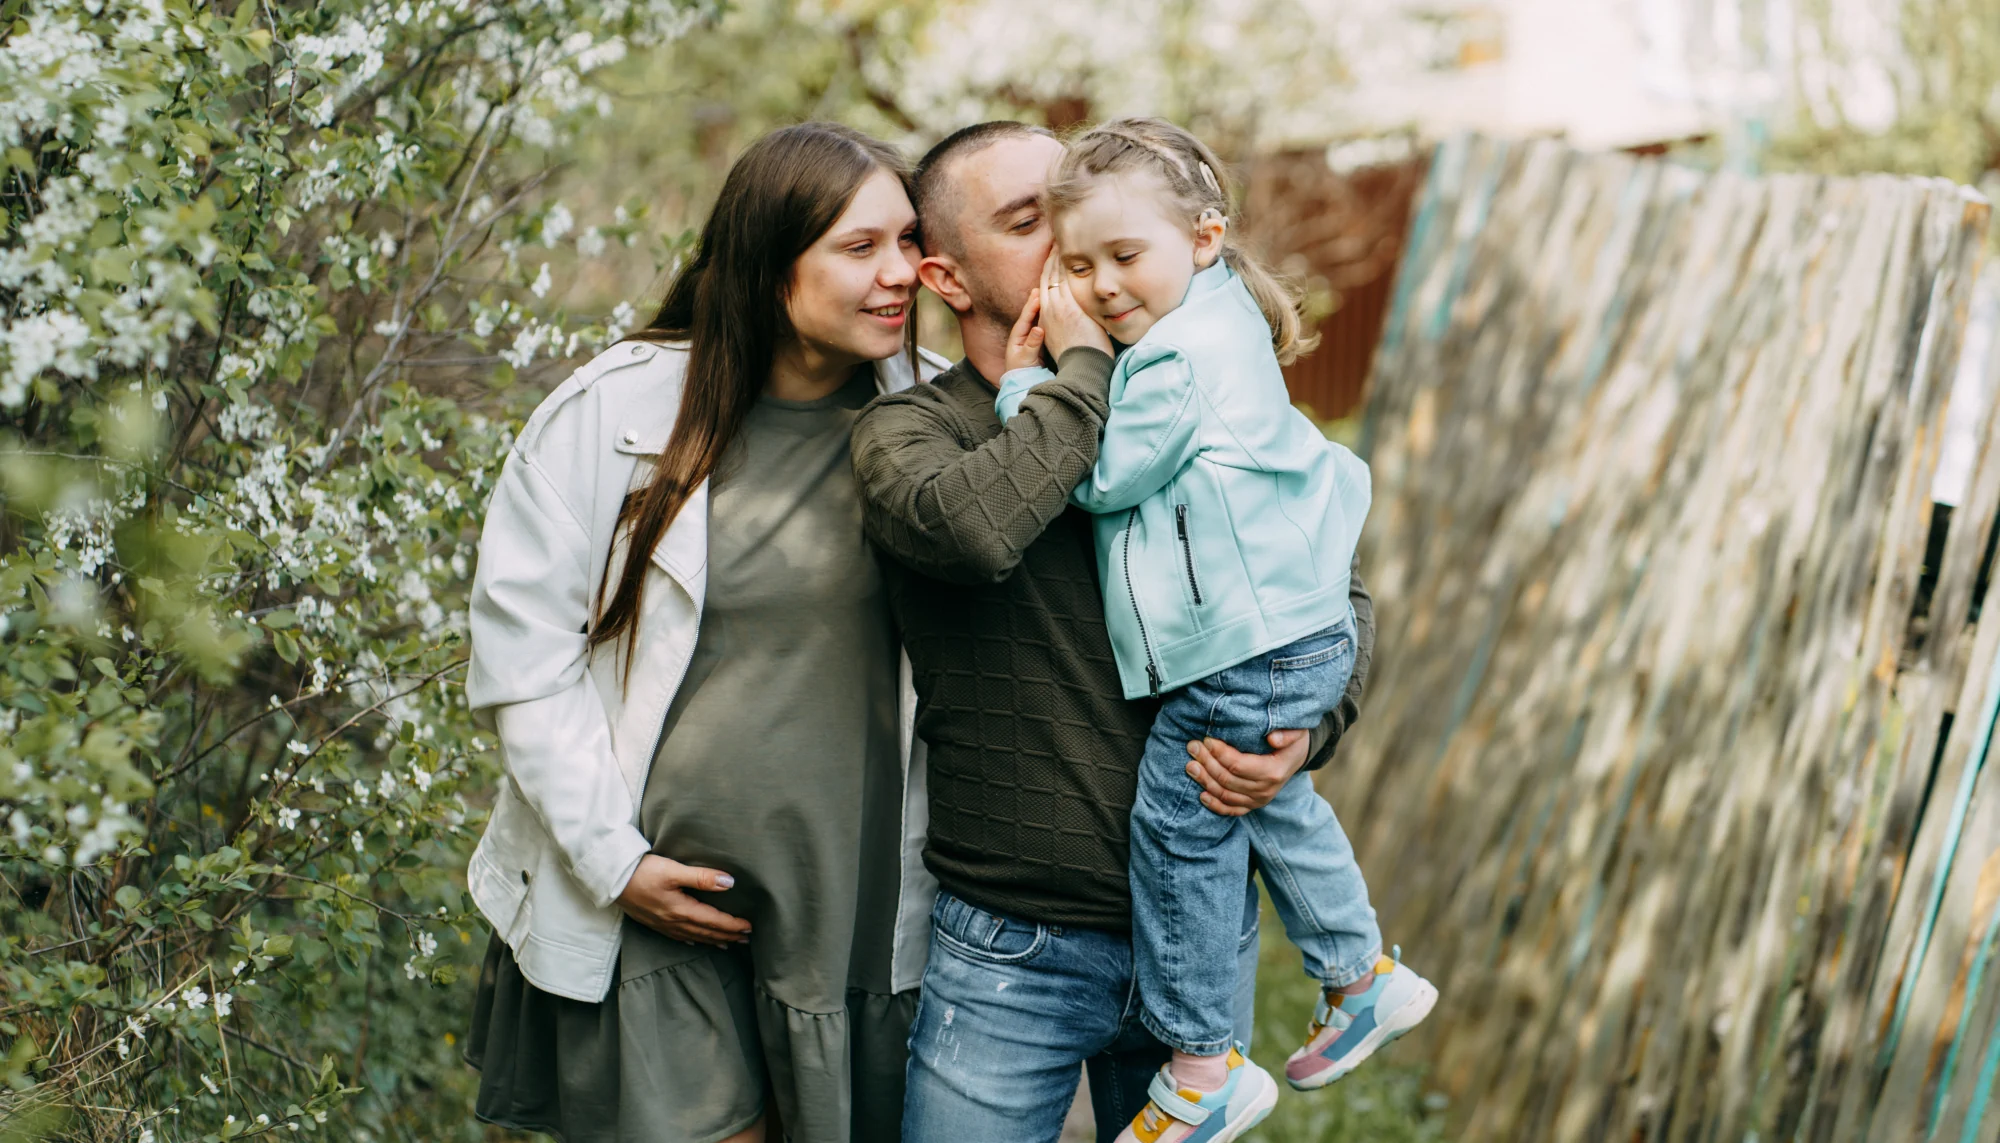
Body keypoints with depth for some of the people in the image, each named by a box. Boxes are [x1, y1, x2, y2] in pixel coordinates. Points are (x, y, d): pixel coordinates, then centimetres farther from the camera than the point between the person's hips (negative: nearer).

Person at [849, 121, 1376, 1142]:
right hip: (1010, 953, -3)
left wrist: (1306, 731, -7)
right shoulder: (906, 430, -5)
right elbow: (972, 524, -29)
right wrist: (1085, 357, -16)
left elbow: (1340, 596, 13)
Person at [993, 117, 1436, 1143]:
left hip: (1247, 650, -11)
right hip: (1294, 636, 11)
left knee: (1177, 828, -1)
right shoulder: (1215, 329, 12)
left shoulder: (1181, 356, -19)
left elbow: (1102, 477, -15)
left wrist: (1032, 383, -5)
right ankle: (1361, 977, 40)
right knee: (1274, 809, 26)